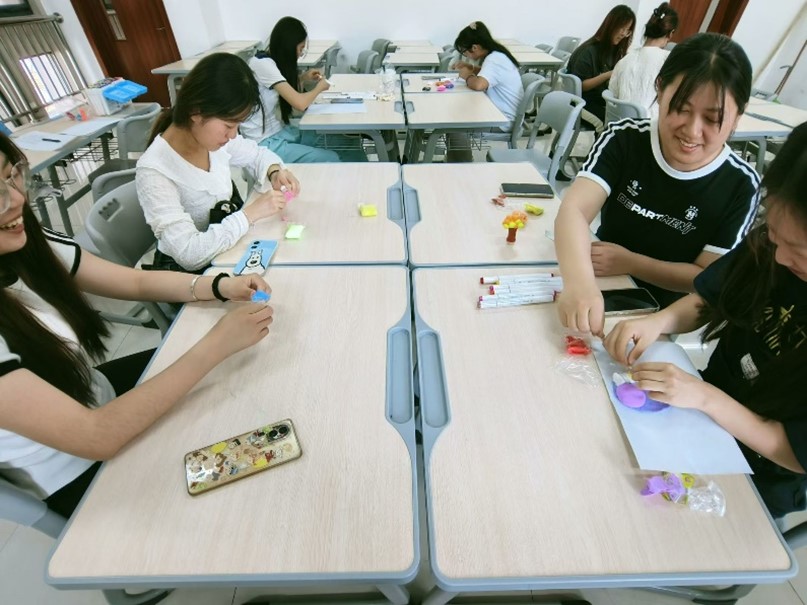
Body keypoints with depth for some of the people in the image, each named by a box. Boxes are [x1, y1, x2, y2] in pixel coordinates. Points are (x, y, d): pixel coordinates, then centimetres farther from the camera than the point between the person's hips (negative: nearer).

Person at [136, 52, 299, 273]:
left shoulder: (213, 134, -7)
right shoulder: (154, 171, -25)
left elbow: (256, 154, 12)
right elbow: (190, 254, -29)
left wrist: (274, 172, -11)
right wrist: (250, 213, -30)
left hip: (231, 251, 6)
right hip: (189, 274, -6)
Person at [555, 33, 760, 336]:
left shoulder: (740, 185, -10)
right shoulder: (624, 139, -11)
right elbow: (573, 210, -28)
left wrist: (630, 262, -22)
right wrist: (579, 284, -46)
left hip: (663, 316, -1)